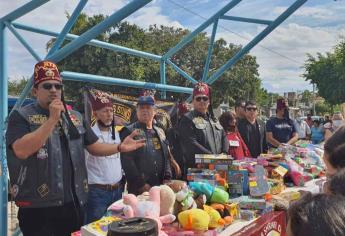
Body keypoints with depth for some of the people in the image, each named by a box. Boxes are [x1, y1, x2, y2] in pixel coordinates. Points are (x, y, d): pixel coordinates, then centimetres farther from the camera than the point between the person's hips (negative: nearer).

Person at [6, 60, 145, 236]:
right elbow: (21, 151, -22)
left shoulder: (75, 117, 11)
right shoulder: (21, 116, -6)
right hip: (38, 207, -5)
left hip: (74, 203, 6)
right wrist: (53, 119, -23)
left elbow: (94, 147, 13)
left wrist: (119, 147, -5)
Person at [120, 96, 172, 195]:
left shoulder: (160, 132, 15)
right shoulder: (129, 132, -5)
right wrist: (141, 184, -15)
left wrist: (167, 178, 2)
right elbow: (127, 161, -13)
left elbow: (166, 157, 16)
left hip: (160, 187, 5)